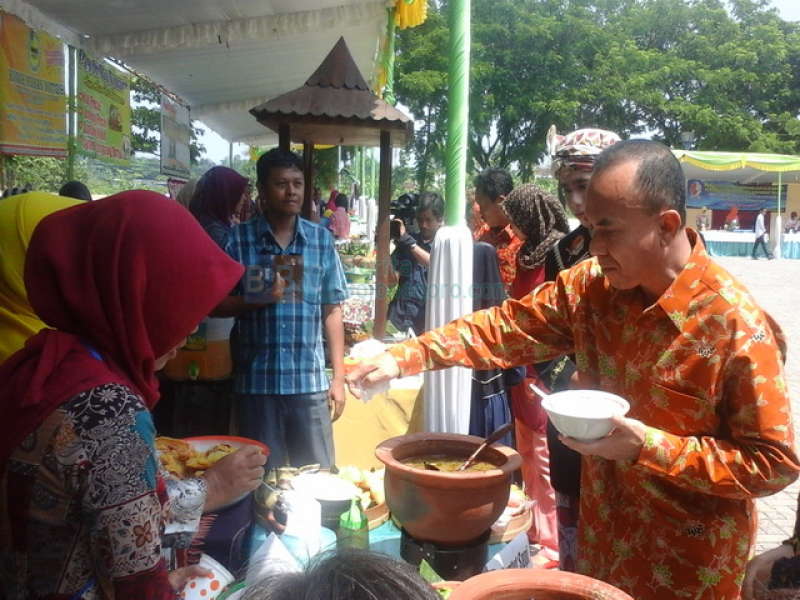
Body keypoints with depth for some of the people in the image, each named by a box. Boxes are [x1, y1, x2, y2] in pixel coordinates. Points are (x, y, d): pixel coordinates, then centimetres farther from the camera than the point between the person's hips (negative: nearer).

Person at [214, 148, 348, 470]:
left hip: (310, 381, 1)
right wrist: (254, 300, -16)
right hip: (256, 381, -1)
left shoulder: (322, 239, 5)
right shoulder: (239, 239, 0)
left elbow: (332, 310, 6)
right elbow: (215, 305, 2)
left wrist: (339, 377, 3)